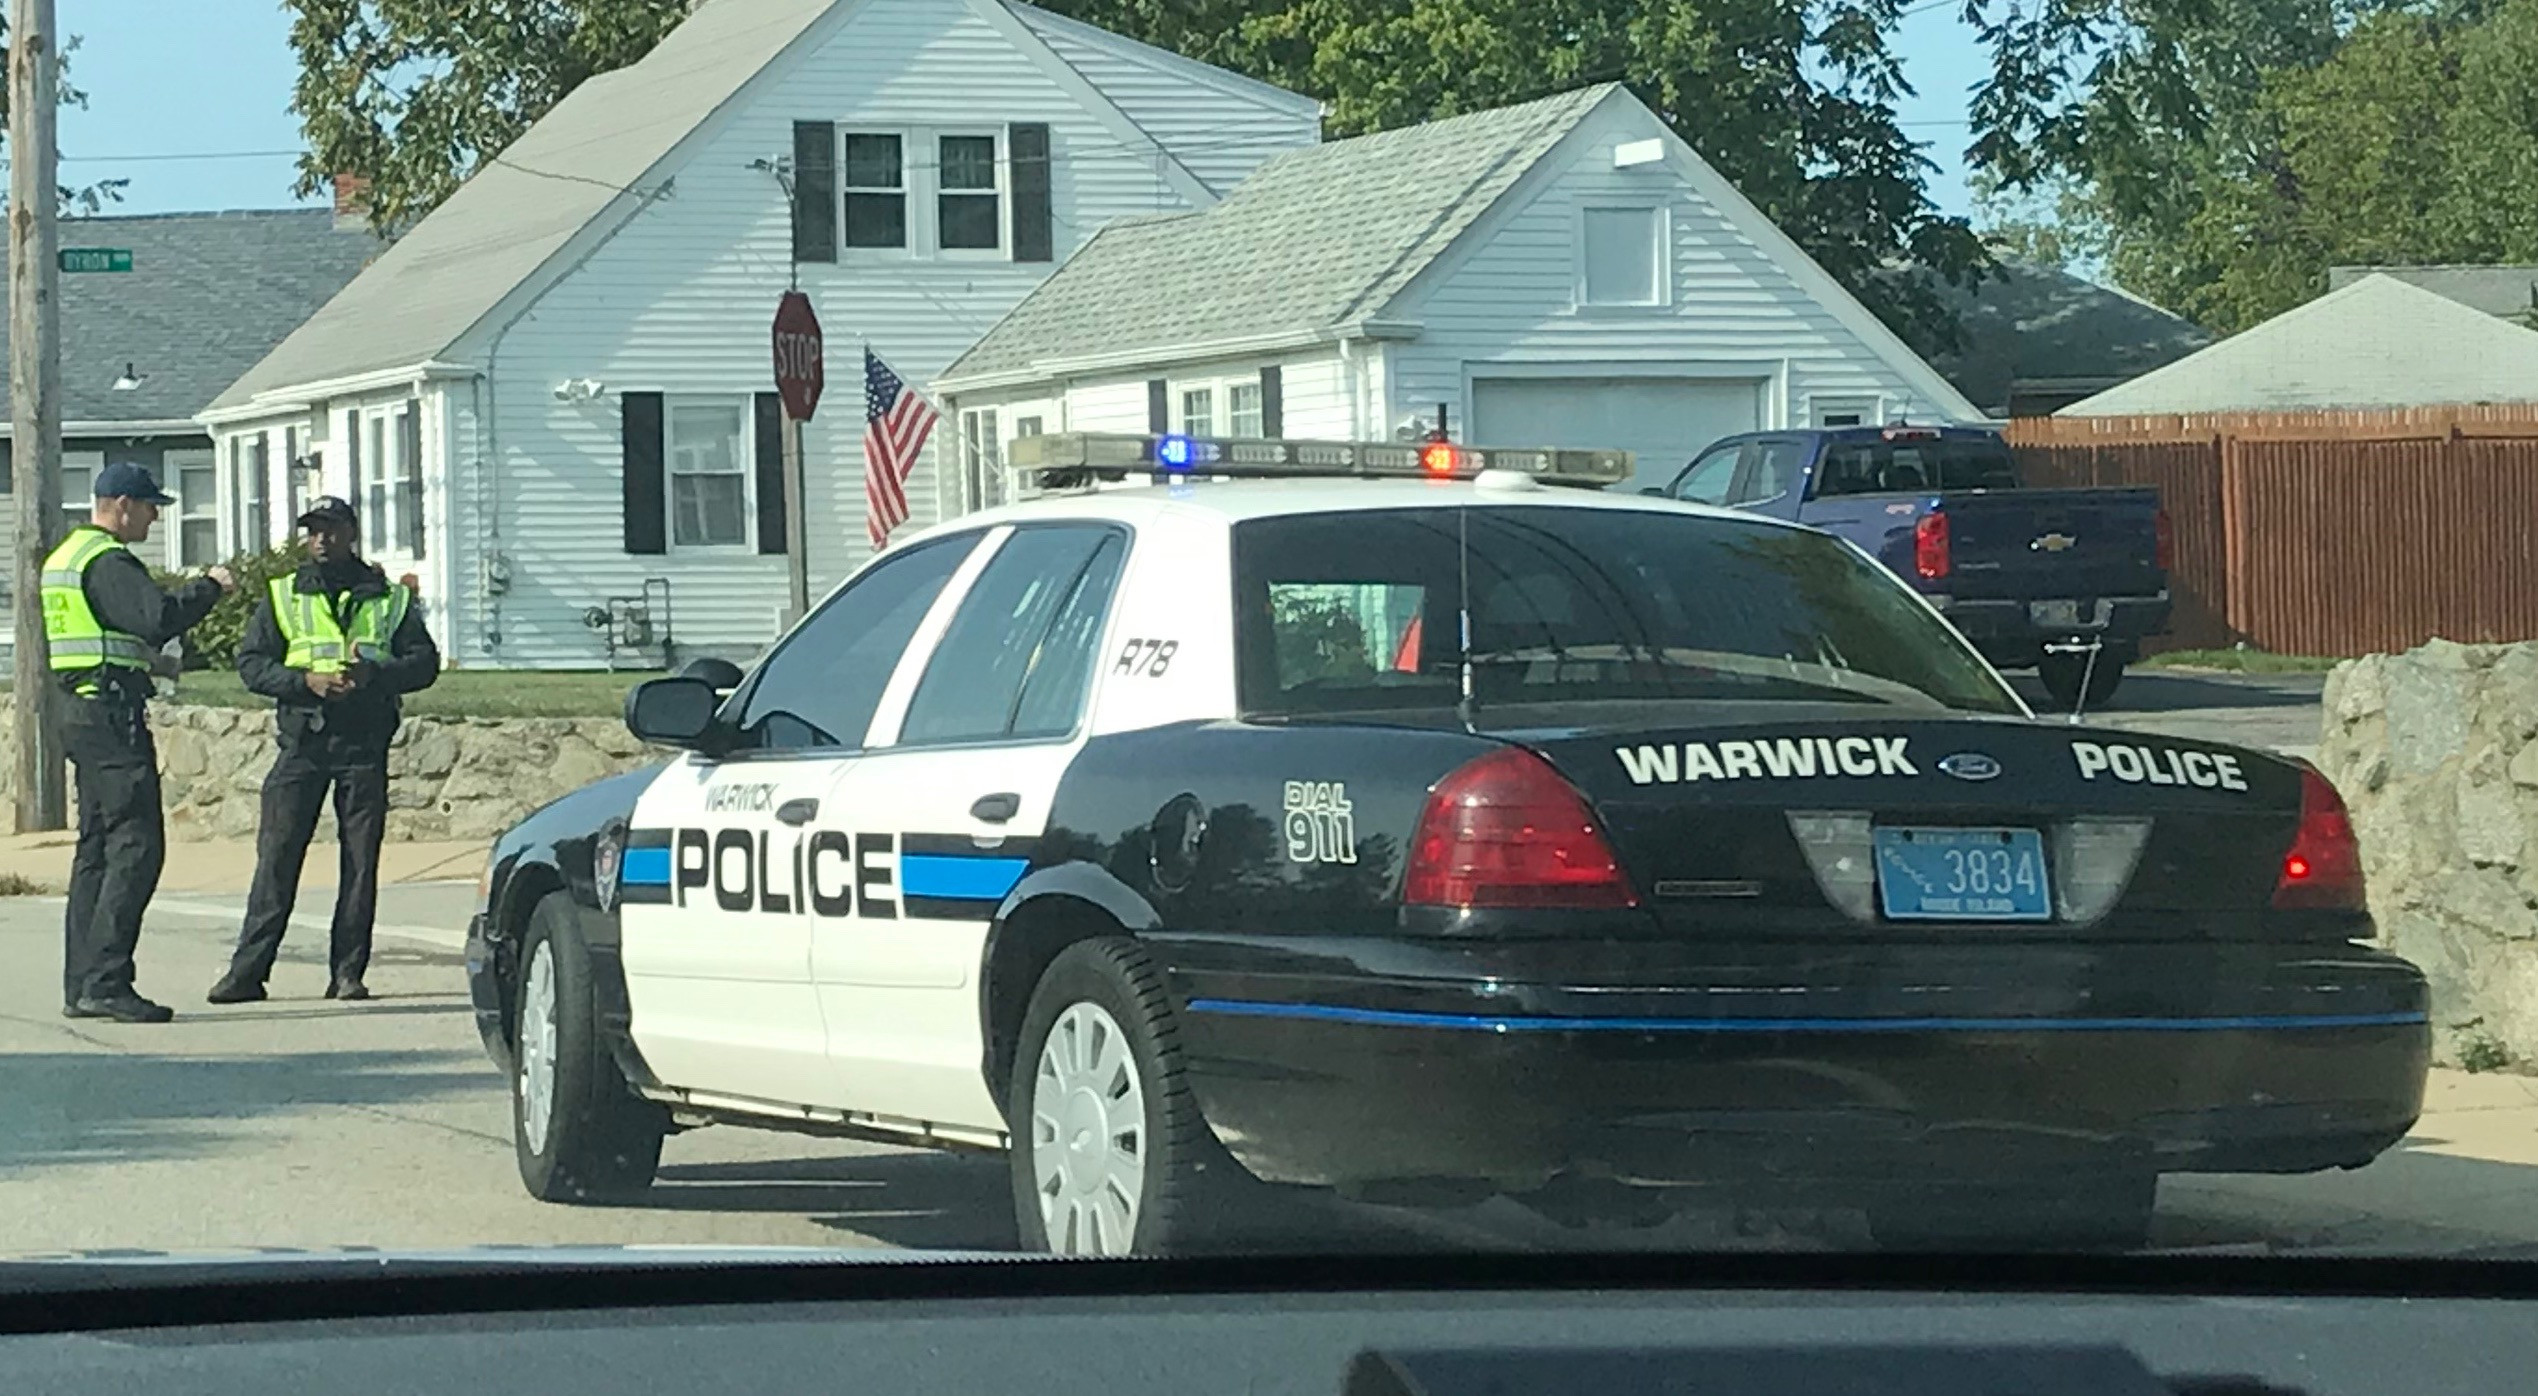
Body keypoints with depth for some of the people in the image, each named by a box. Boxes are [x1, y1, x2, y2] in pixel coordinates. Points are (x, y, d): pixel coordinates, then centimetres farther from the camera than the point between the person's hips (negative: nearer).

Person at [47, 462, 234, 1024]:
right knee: (137, 847, -12)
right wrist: (208, 587, -13)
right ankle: (105, 982, -17)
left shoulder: (65, 556, 19)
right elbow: (158, 617, -26)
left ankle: (81, 985, 12)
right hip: (112, 713, -11)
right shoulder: (107, 562, -14)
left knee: (97, 848, 12)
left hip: (82, 711, 11)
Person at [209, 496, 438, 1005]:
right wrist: (306, 681, -12)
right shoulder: (282, 597, 12)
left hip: (364, 745, 0)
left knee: (361, 859, -1)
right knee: (277, 854, -5)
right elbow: (251, 662, 5)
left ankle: (347, 973, 5)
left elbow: (425, 661, 5)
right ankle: (248, 970, -4)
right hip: (302, 741, 0)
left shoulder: (389, 599, 11)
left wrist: (373, 674, -13)